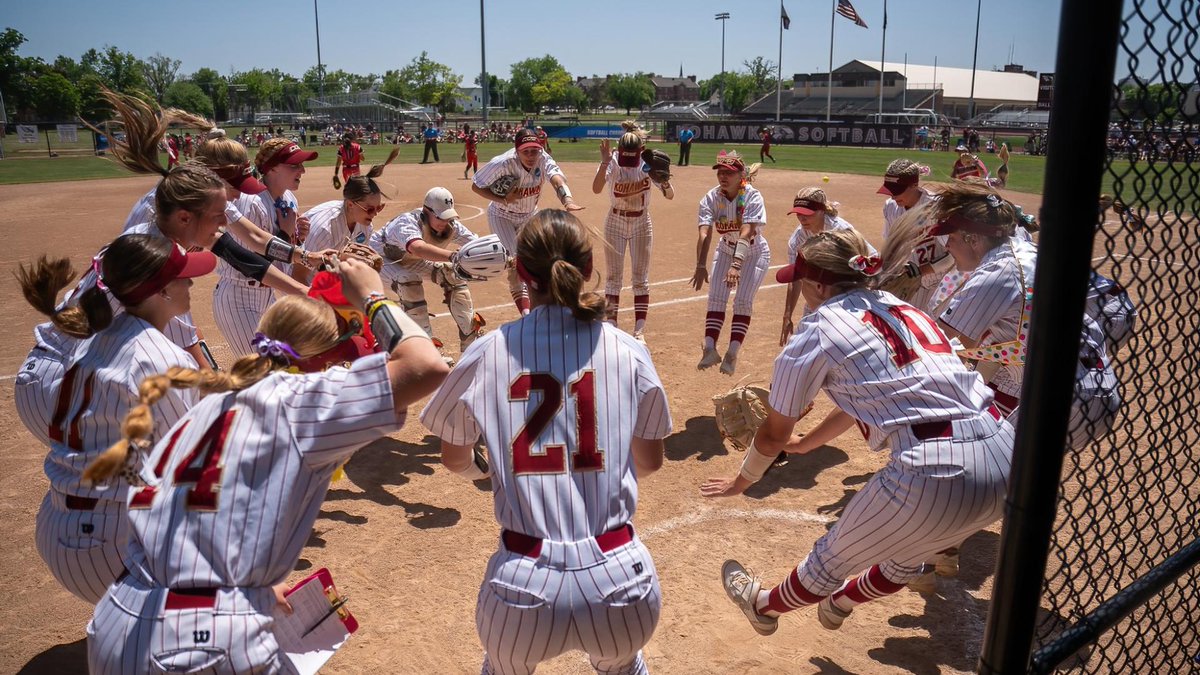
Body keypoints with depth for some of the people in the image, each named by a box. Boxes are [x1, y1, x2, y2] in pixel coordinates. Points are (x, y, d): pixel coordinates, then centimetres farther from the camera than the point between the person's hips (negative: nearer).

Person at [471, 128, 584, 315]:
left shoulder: (543, 159, -24)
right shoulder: (503, 163, -30)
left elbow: (556, 178, -44)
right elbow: (476, 186, -19)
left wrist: (567, 199, -65)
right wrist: (503, 200, -33)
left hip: (529, 216, 4)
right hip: (502, 217, -4)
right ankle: (526, 315, -19)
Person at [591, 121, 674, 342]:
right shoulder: (612, 165, -17)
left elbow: (670, 195, -19)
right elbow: (596, 189, -35)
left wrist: (663, 179, -39)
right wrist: (605, 162, -46)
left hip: (641, 224, 1)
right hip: (615, 223, -1)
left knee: (641, 278, 2)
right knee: (614, 277, 4)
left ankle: (639, 330, 5)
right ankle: (611, 325, 13)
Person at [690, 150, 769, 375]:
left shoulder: (753, 197, -27)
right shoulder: (711, 198, -18)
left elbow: (746, 232, -40)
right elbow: (705, 233, -31)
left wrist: (736, 265, -53)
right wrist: (701, 265, -45)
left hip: (754, 253, -3)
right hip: (726, 250, 3)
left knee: (743, 301, -12)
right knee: (716, 297, -9)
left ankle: (732, 353, -5)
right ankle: (710, 349, -9)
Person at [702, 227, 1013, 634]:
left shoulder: (818, 330, -1)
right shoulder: (903, 309, 20)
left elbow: (774, 434, 9)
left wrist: (741, 481, 28)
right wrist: (805, 444, 47)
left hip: (936, 474, -7)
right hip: (1007, 460, 7)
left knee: (833, 558, 20)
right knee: (906, 554, 32)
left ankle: (764, 606, 45)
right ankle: (840, 601, 59)